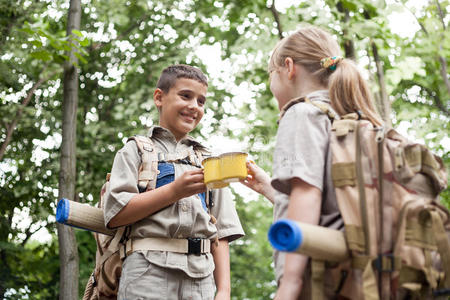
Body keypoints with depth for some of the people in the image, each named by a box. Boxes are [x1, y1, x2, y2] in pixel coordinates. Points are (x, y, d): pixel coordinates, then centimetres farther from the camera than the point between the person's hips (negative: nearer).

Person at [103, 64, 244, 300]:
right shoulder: (137, 151, 10)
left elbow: (221, 233, 15)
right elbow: (115, 214, -5)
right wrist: (174, 191, -9)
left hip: (201, 277, 4)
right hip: (149, 272, -3)